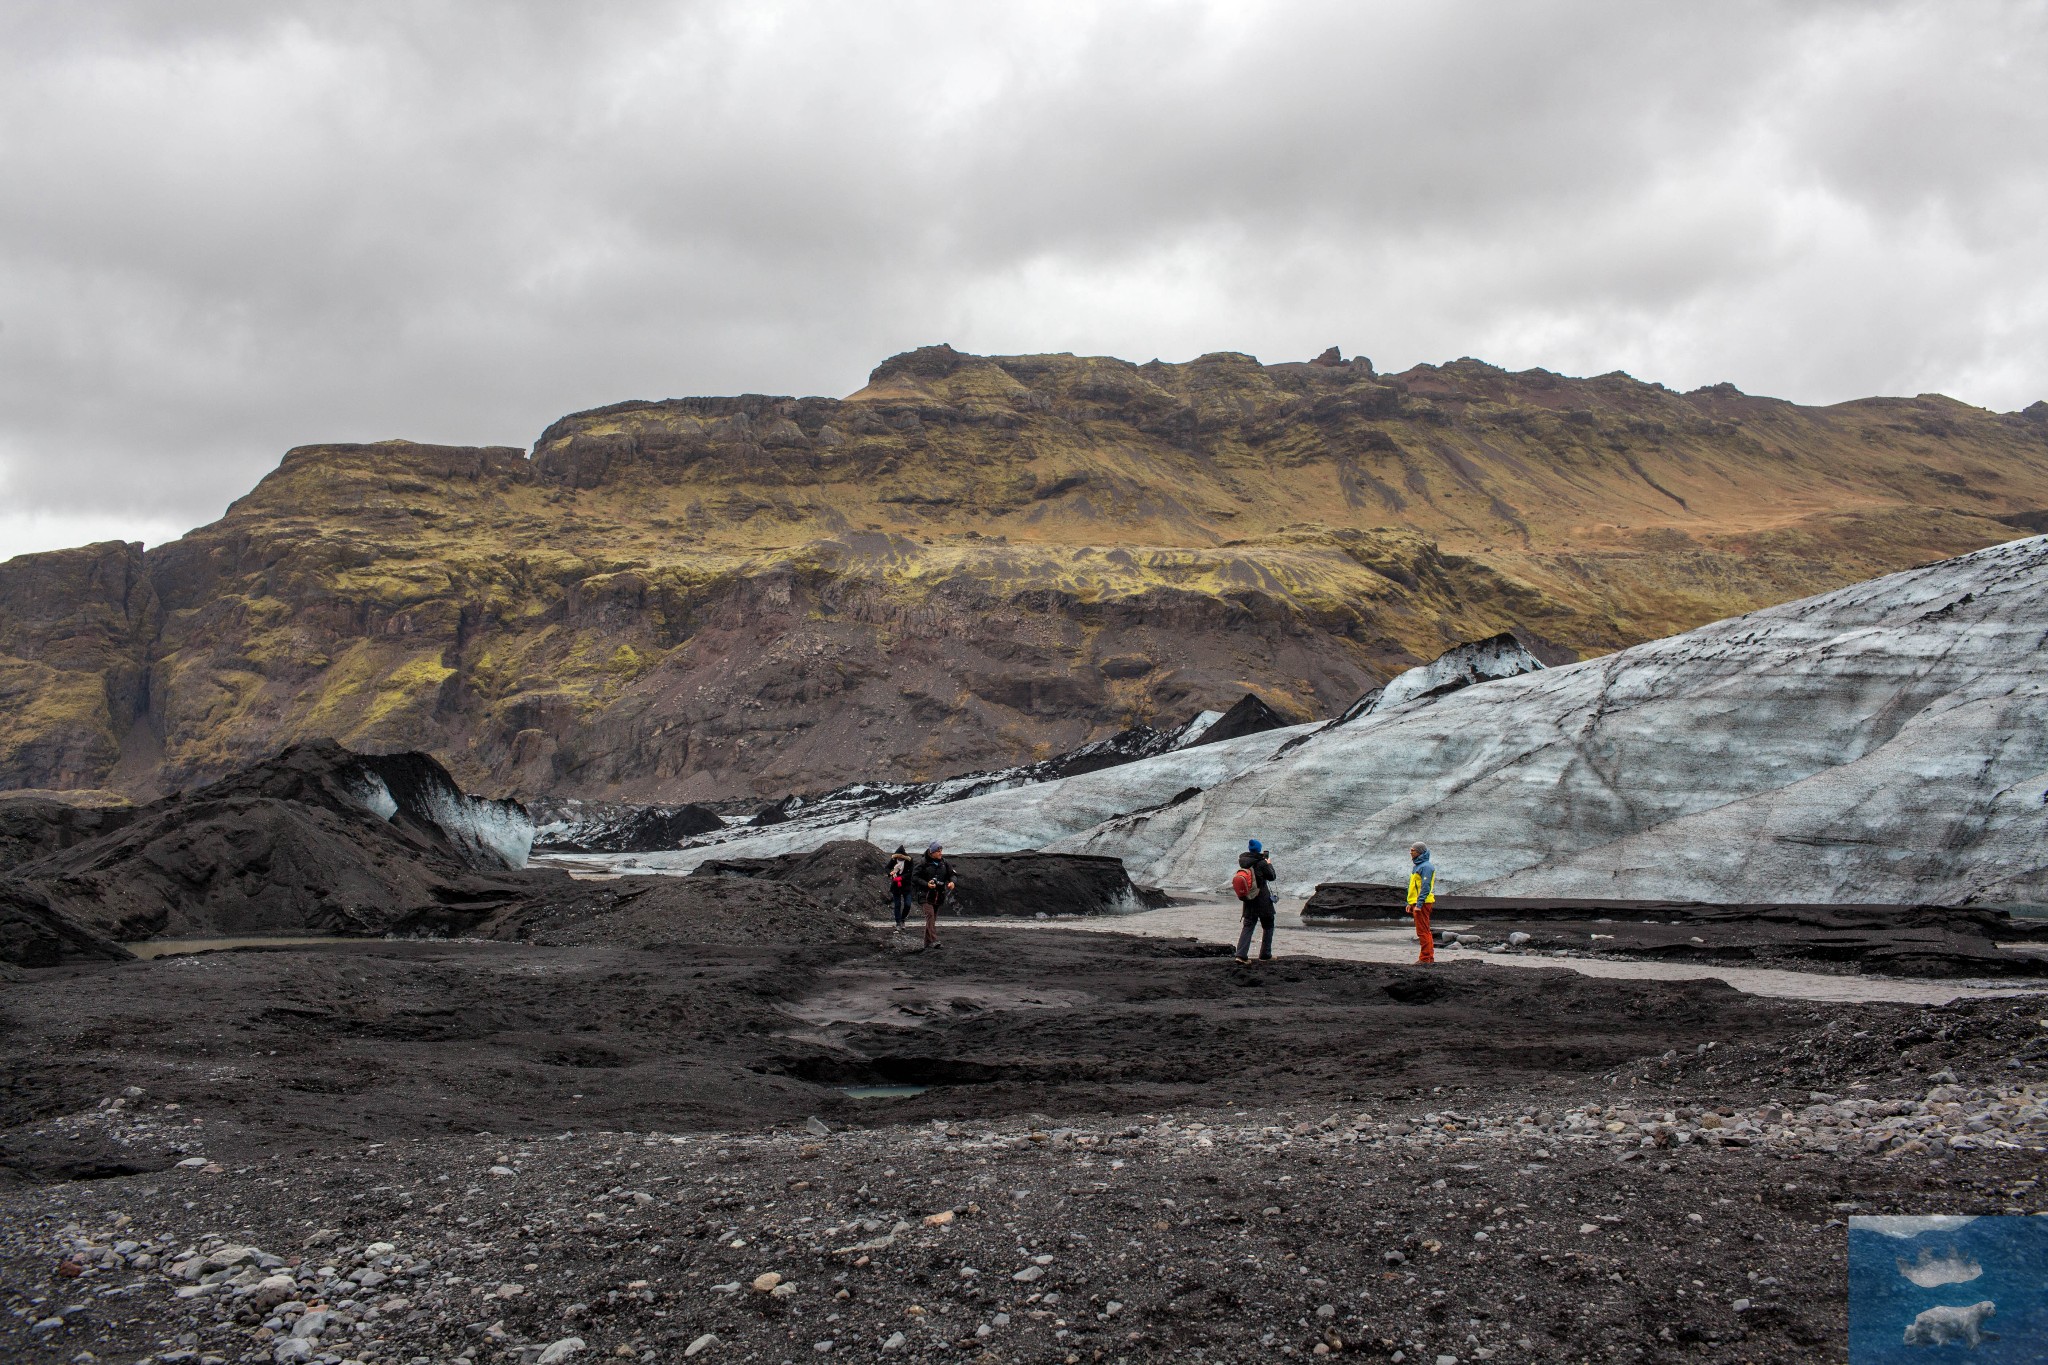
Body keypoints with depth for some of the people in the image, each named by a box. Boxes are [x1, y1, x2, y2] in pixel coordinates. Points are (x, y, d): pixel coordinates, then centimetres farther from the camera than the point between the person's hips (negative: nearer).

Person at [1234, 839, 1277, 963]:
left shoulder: (1244, 862, 1)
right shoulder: (1261, 863, -16)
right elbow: (1272, 876, -5)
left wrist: (1262, 858, 19)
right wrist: (1269, 864, 11)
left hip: (1249, 900, 5)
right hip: (1263, 900, -5)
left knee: (1248, 926, 5)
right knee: (1268, 927, 12)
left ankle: (1241, 954, -9)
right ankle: (1265, 955, 15)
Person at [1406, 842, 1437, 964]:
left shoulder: (1426, 866, -14)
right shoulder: (1418, 866, 19)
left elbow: (1425, 887, -21)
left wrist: (1419, 904, -24)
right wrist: (1410, 903, 21)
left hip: (1422, 903, -11)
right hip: (1417, 903, 11)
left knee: (1423, 931, -9)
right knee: (1425, 931, 13)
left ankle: (1425, 958, -7)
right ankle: (1430, 957, 18)